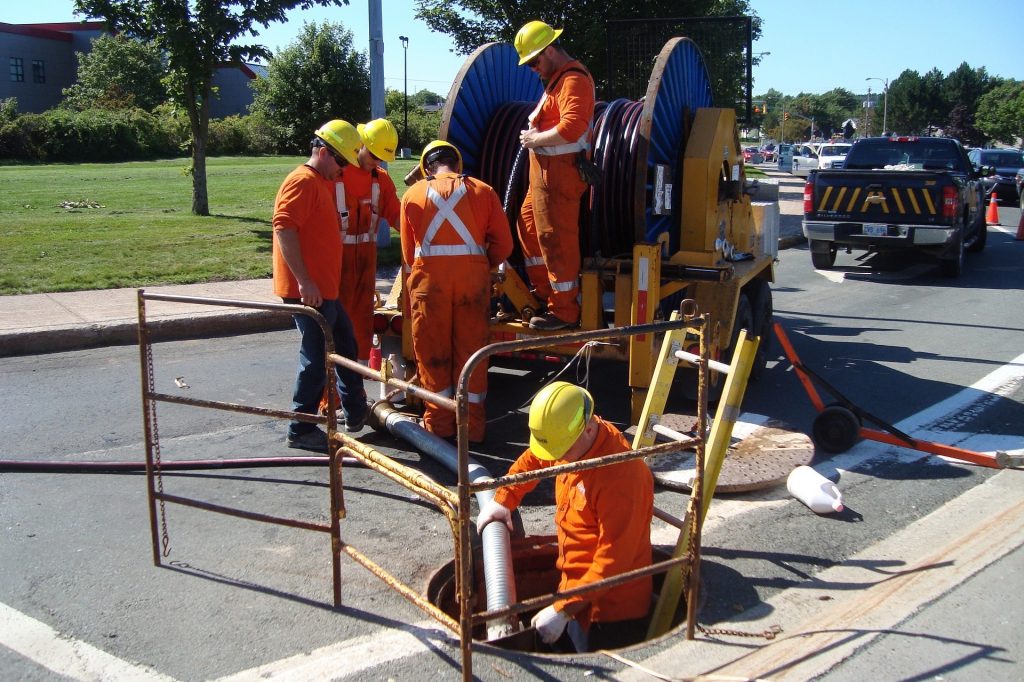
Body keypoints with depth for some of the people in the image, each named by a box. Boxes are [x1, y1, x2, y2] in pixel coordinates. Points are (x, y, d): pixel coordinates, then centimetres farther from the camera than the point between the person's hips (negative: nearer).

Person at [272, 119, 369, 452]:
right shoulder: (303, 181, -13)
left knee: (345, 345, 19)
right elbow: (283, 229, -24)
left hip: (324, 288, 11)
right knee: (316, 357, -5)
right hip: (308, 291, -11)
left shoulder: (323, 183, 19)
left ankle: (356, 412, 31)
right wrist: (304, 281, -26)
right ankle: (301, 430, 6)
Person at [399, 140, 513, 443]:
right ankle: (472, 424, 14)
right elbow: (503, 244, 5)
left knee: (433, 351, 9)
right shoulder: (482, 191, 10)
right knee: (471, 350, 8)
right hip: (473, 276, 0)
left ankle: (439, 423, 17)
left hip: (429, 277, 0)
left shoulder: (413, 194, 11)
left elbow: (407, 250, 11)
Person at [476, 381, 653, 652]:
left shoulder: (621, 477, -31)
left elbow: (613, 561, -30)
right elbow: (531, 460, 19)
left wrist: (562, 610, -29)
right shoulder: (573, 439, -5)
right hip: (576, 590, 8)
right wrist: (503, 499, 13)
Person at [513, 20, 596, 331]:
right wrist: (534, 134, 5)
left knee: (556, 239, -5)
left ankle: (564, 312, 5)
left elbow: (571, 128, -28)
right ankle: (543, 292, 34)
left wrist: (535, 139, -17)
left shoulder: (573, 80, -17)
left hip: (560, 171, -11)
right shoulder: (558, 77, 17)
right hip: (546, 170, 11)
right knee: (528, 223, 21)